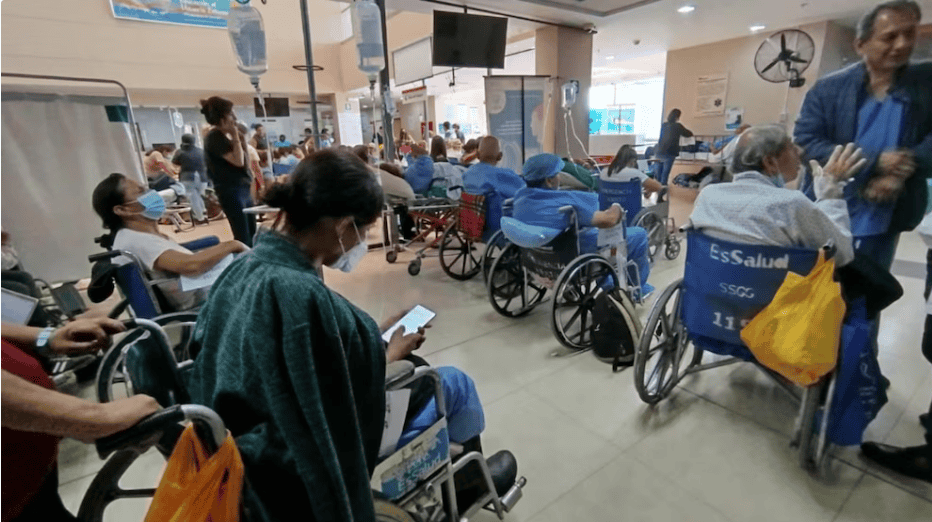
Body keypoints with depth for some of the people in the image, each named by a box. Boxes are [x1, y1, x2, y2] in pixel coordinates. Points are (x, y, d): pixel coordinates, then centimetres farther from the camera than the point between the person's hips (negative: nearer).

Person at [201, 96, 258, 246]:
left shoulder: (224, 136, 15)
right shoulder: (215, 137, -12)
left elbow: (245, 161, 19)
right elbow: (238, 161, -21)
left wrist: (241, 141, 8)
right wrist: (235, 137, -14)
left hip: (242, 189, 9)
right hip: (231, 192, -9)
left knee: (252, 235, 12)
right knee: (243, 238, -9)